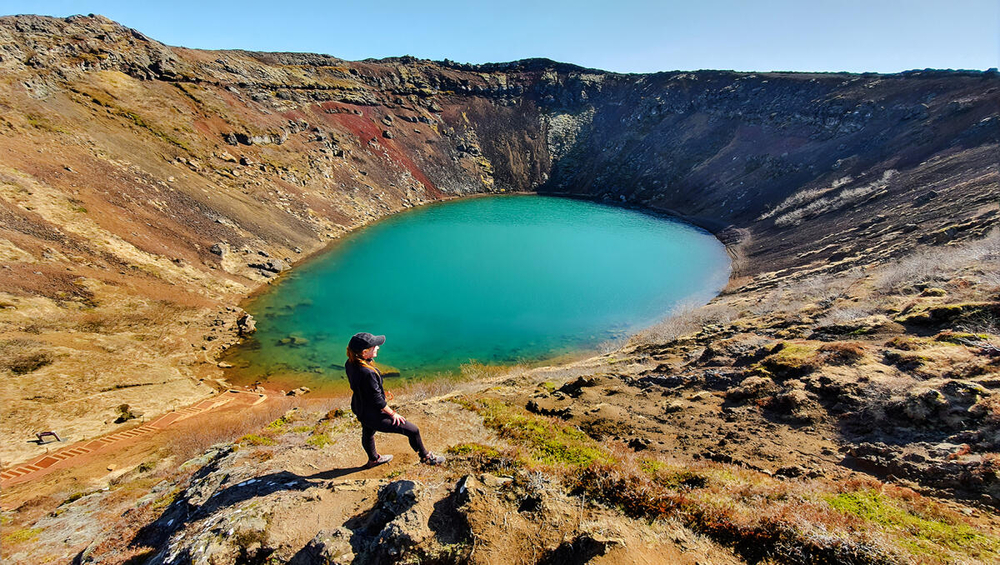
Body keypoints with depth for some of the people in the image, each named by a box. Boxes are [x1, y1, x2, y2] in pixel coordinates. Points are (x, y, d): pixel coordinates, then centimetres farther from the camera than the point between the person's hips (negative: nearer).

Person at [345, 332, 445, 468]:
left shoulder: (350, 364, -12)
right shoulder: (367, 373, -38)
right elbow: (377, 401, -27)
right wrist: (392, 413, -11)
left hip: (359, 409, 9)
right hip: (373, 415, -9)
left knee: (368, 434, 36)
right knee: (413, 431, 4)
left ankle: (373, 459, 65)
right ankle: (425, 457, 28)